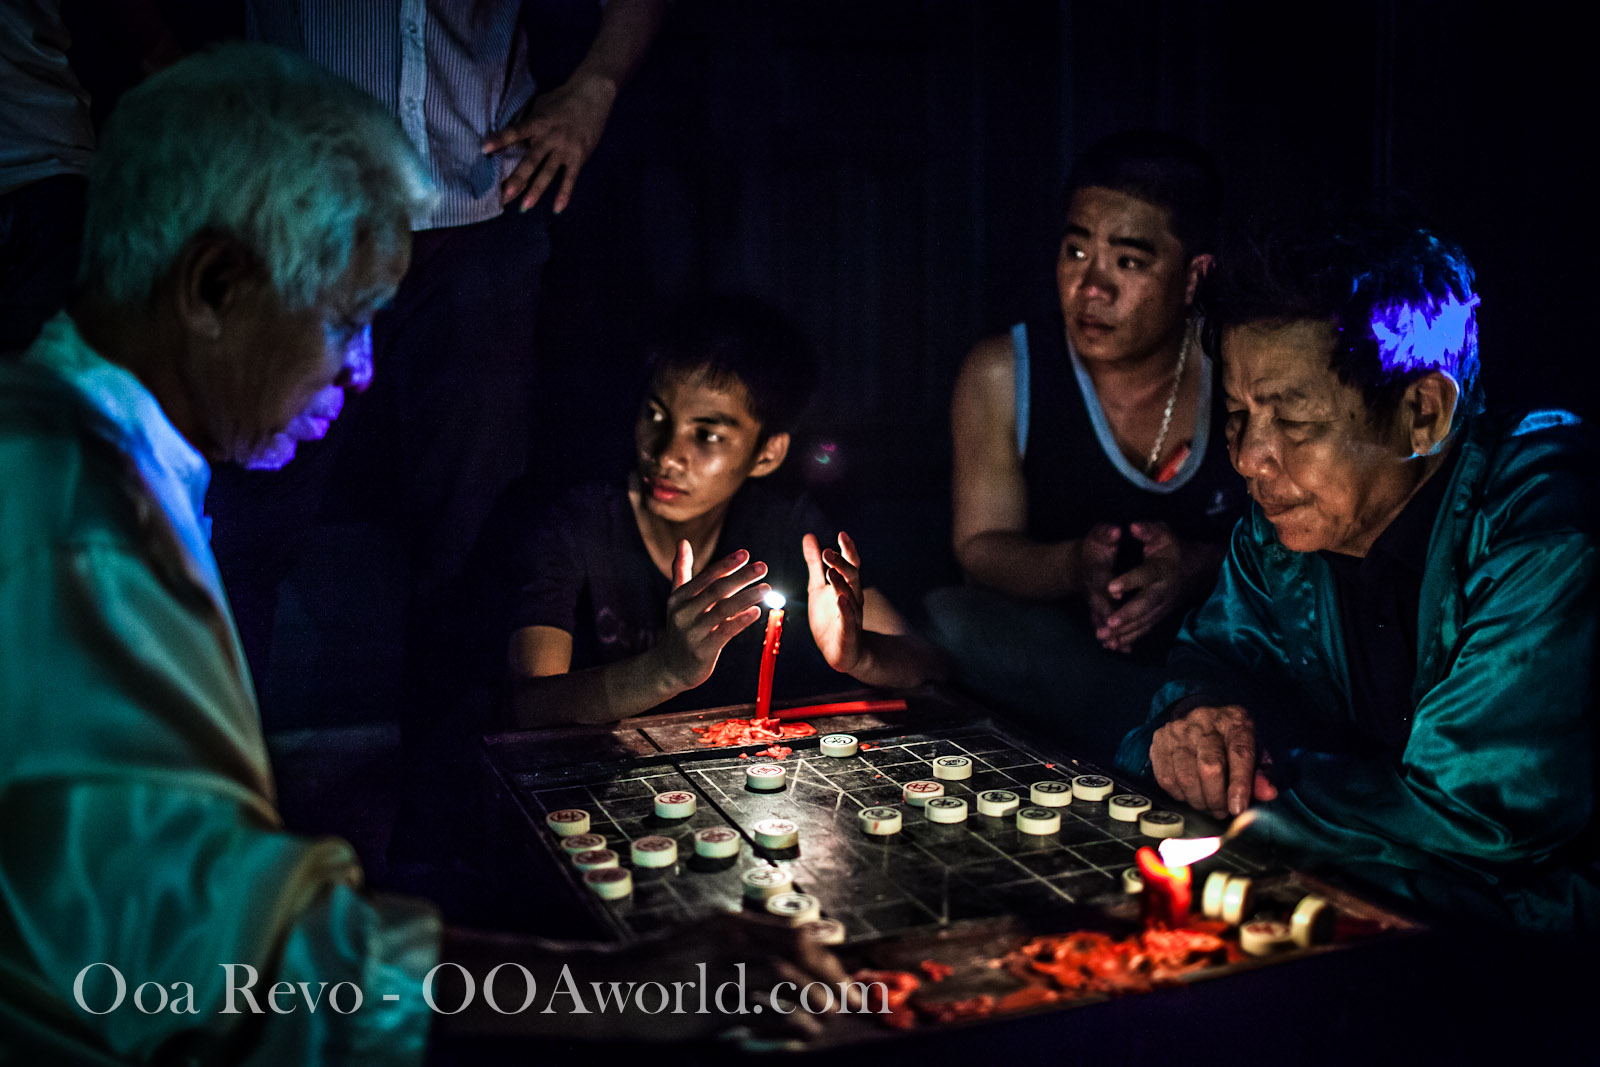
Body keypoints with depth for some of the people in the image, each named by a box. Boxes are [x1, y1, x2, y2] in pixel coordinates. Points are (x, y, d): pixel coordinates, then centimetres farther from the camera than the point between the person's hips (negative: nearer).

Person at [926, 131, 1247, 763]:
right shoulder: (1002, 375, -5)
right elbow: (980, 546, -2)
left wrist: (1203, 567, -25)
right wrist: (1076, 565, -25)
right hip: (1056, 653, 3)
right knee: (953, 620, -32)